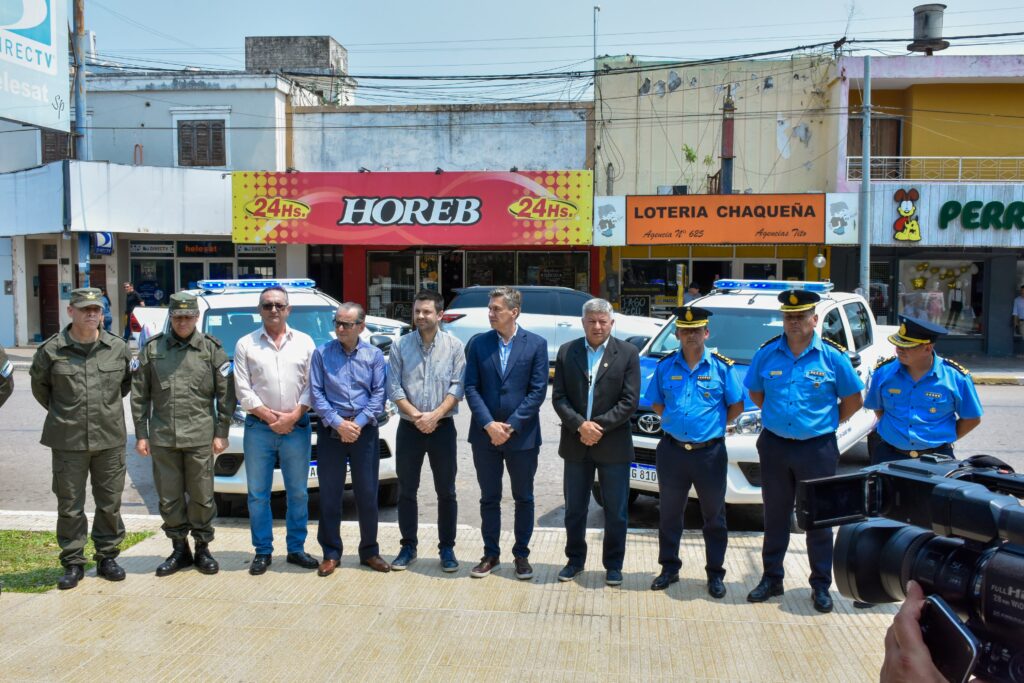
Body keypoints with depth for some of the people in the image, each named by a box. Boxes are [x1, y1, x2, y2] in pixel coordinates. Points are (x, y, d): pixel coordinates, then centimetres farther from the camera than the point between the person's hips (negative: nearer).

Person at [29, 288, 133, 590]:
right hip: (68, 441, -1)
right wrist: (61, 413, 13)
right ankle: (73, 563, 17)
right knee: (70, 505, 6)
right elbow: (39, 386, 11)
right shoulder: (51, 350, -4)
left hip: (110, 439, 2)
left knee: (110, 503, 9)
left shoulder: (118, 348, 1)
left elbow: (127, 383, 16)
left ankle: (107, 557, 23)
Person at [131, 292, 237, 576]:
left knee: (202, 496, 4)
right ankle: (179, 549, 21)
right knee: (169, 498, 8)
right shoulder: (152, 349, 6)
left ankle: (202, 548, 19)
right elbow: (139, 395, 8)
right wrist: (141, 434, 3)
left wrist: (221, 433, -1)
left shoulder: (211, 349, 3)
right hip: (162, 438, 2)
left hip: (200, 437, -1)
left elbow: (226, 395, 3)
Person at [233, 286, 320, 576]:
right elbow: (243, 389, -1)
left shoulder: (305, 342, 8)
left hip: (297, 427, 1)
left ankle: (296, 549, 17)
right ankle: (263, 552, 14)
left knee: (298, 492, 6)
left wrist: (294, 415, -10)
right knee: (258, 494, 4)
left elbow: (312, 385, 3)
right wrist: (270, 416, -9)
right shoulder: (245, 344, 5)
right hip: (258, 428, -1)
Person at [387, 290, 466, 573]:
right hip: (409, 428, 1)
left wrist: (435, 415, -17)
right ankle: (408, 547, 20)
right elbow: (393, 387, -2)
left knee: (446, 492, 5)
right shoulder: (400, 346, 1)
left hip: (443, 428, -1)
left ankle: (447, 548, 16)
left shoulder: (454, 346, -1)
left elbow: (458, 387, -6)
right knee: (406, 491, 8)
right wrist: (416, 416, -13)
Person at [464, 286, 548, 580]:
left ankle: (521, 554, 23)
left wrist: (511, 425, -13)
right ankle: (491, 554, 23)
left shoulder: (536, 344, -3)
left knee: (523, 498, 9)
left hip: (522, 436, -1)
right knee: (489, 498, 11)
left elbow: (538, 391, -7)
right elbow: (471, 388, -1)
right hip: (485, 434, 2)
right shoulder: (478, 343, 2)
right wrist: (489, 424, -13)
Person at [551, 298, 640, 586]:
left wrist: (598, 426, -15)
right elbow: (558, 397, 0)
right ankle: (575, 560, 28)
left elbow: (630, 401, -8)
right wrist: (580, 425, -15)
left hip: (614, 446, -2)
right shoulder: (567, 352, 4)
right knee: (574, 508, 12)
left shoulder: (627, 353, -2)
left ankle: (613, 564, 21)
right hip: (575, 444, 2)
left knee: (616, 511, 7)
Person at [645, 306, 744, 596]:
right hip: (672, 450, 2)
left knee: (714, 515, 8)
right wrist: (675, 419, 5)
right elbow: (656, 403, 14)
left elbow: (736, 406, 3)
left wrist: (714, 423, 0)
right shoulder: (665, 366, 4)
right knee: (670, 514, 12)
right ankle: (669, 568, 26)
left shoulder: (722, 366, -3)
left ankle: (715, 573, 20)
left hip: (710, 452, -2)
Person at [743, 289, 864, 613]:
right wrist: (774, 415, 7)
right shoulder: (767, 354, 1)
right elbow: (755, 391, 16)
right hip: (775, 446, 2)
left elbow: (854, 398, 4)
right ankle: (771, 579, 25)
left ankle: (821, 586, 18)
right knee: (775, 516, 12)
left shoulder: (832, 356, -6)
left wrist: (829, 422, 1)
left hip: (817, 449, -2)